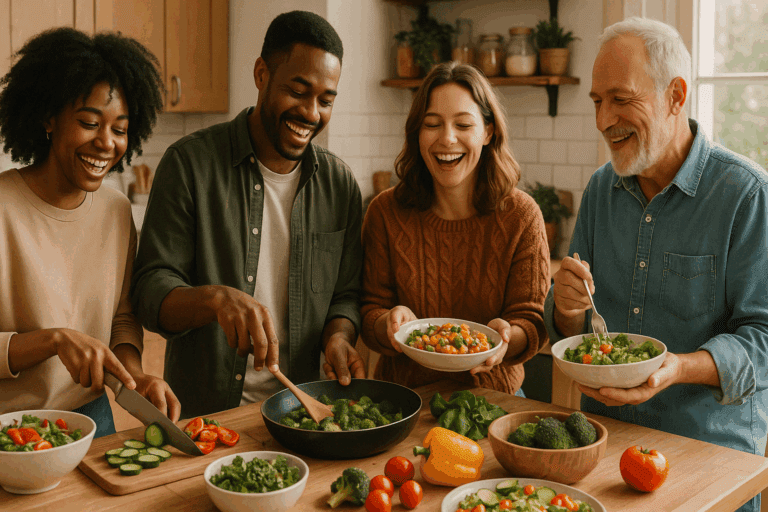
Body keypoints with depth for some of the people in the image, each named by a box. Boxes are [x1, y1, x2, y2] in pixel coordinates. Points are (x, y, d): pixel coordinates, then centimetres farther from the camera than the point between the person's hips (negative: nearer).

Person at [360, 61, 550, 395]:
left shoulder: (521, 215, -5)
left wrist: (507, 335, -27)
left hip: (491, 395, -2)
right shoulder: (386, 212, -3)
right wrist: (390, 322, -24)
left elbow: (531, 321, -4)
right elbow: (369, 313, -1)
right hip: (403, 391, 2)